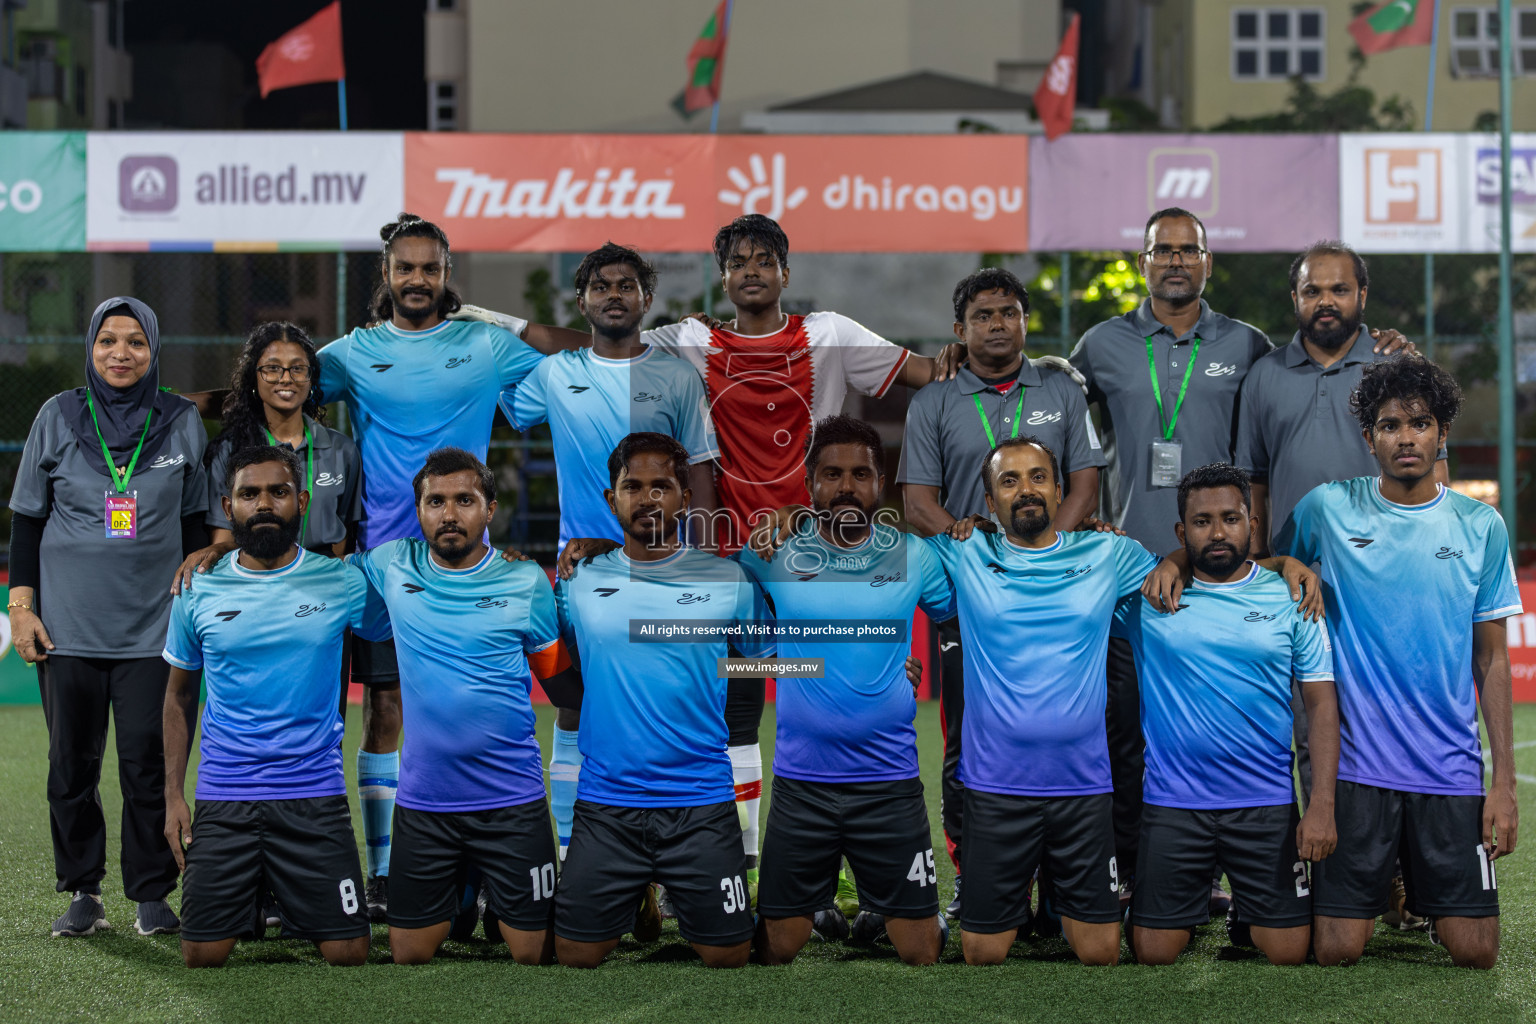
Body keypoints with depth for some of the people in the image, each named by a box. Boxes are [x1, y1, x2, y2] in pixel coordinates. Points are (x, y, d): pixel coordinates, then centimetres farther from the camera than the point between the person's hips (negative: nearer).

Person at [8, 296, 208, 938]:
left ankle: (152, 894, 7)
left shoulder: (182, 422, 5)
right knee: (72, 763, 4)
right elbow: (27, 518, 8)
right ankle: (82, 892, 14)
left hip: (153, 627, -1)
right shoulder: (58, 418, 4)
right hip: (68, 626, 1)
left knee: (148, 763, -3)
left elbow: (196, 523, 12)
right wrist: (21, 605, 2)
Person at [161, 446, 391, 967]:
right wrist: (173, 794, 6)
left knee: (347, 954, -7)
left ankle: (295, 904, 26)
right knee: (202, 954, -5)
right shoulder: (199, 591, 4)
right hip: (223, 796, 1)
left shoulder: (341, 583, 0)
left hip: (314, 794, -1)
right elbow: (180, 694, 14)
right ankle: (251, 896, 28)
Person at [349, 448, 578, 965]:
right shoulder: (393, 566, 2)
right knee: (409, 955, 8)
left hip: (512, 803, -2)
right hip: (422, 802, 2)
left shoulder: (525, 581, -2)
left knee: (534, 953, 1)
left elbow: (562, 680, 7)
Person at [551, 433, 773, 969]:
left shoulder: (729, 580, 2)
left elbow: (771, 661, 10)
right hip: (605, 806, 1)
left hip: (702, 803, -1)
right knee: (576, 956, 4)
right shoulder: (577, 582, 5)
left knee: (728, 956, 3)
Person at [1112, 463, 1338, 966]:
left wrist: (1322, 804, -8)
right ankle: (1190, 907, 33)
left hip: (1268, 805, 0)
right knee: (1153, 953, 0)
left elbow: (1321, 702, 1)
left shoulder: (1288, 598, 1)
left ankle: (1246, 914, 32)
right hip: (1171, 805, 0)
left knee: (1288, 951, -1)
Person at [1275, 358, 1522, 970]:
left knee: (1474, 953, -2)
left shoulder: (1481, 527, 4)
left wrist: (1504, 780, 2)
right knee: (1337, 953, -4)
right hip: (1354, 764, -1)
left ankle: (1426, 899, 31)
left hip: (1452, 767, 1)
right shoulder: (1326, 510, 0)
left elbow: (1492, 657, 6)